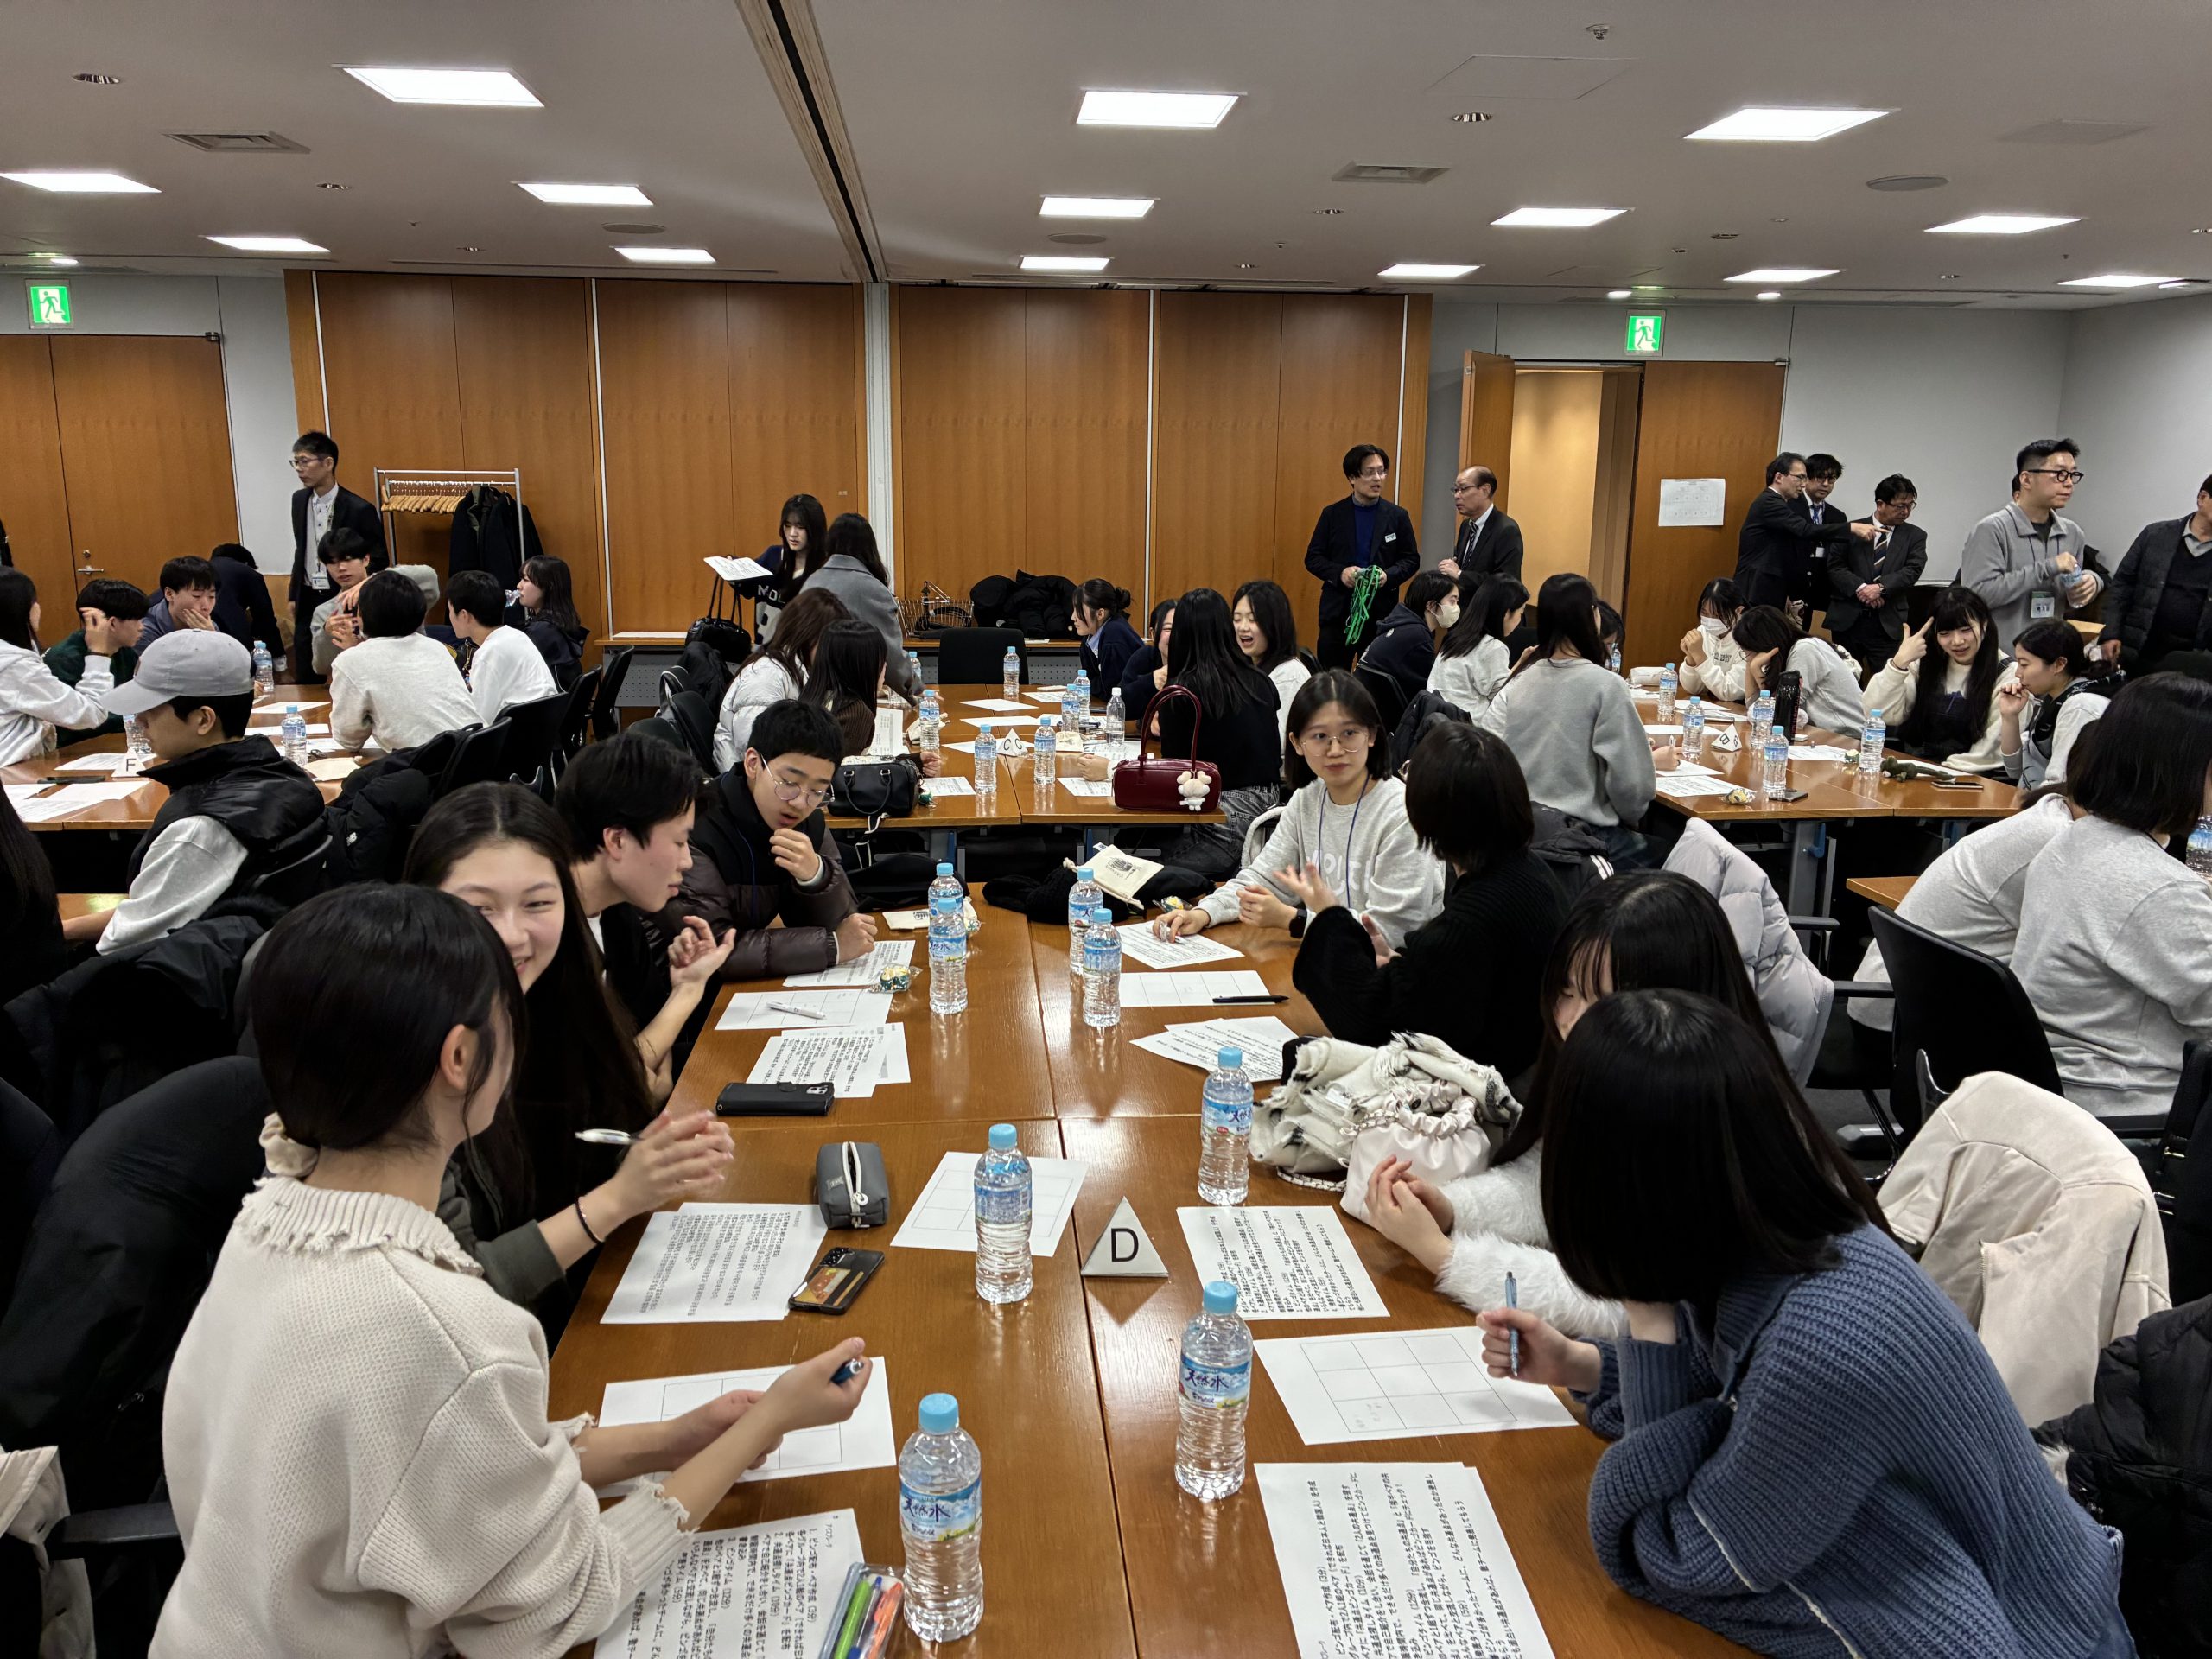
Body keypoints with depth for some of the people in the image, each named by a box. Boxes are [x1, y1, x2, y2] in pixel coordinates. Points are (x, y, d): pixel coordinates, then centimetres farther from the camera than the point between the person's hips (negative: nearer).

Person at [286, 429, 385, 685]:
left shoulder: (359, 509, -13)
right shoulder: (299, 500, 5)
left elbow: (378, 560, -7)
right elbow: (300, 550, 16)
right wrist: (294, 595, 15)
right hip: (308, 602, 5)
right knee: (306, 681, 8)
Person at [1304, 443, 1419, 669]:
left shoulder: (1398, 516, 5)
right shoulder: (1332, 514, 4)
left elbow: (1411, 559, 7)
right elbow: (1313, 557, 3)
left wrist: (1388, 575, -13)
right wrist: (1340, 572, -15)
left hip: (1381, 613, 1)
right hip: (1338, 610, 0)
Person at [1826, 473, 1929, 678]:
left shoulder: (1915, 536, 9)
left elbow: (1913, 570, -4)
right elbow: (1835, 567, -1)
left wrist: (1881, 587, -19)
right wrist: (1860, 588, -16)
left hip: (1887, 623, 0)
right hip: (1847, 619, 0)